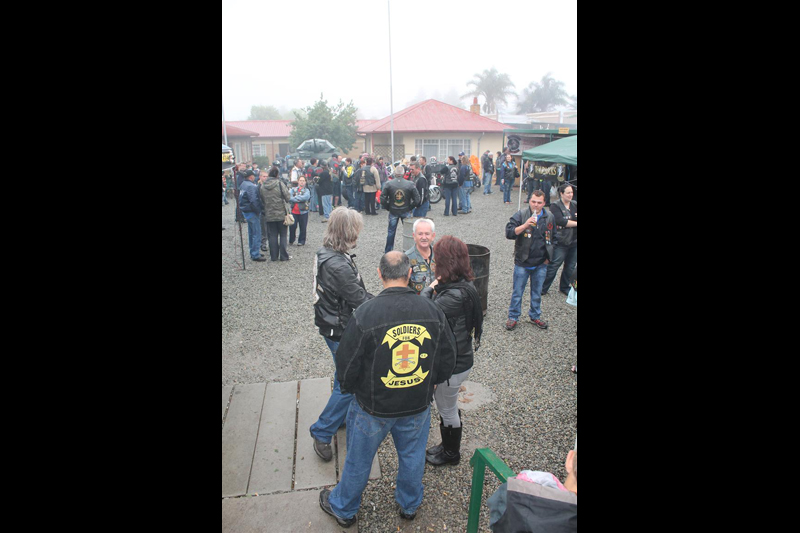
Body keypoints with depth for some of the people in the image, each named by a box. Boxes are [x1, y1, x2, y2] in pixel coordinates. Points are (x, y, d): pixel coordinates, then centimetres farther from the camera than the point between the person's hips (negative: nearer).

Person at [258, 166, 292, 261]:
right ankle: (284, 256, 9)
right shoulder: (280, 184, -12)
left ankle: (274, 256, 14)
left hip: (269, 215, 3)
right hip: (281, 214, -3)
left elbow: (262, 201, 5)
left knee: (272, 236, 9)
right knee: (283, 235, 7)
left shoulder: (262, 186, -1)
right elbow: (288, 197, -13)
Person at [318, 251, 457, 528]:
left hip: (373, 407, -2)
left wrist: (350, 388, 7)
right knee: (412, 457, 26)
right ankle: (409, 505, 51)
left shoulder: (364, 314, -24)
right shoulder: (433, 311, -13)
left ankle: (343, 508, 45)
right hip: (418, 406, 3)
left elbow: (346, 365, -15)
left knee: (358, 460, 20)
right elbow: (448, 359, -2)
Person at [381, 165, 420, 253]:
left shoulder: (389, 184, -7)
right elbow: (417, 199, -6)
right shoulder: (410, 184, -7)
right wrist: (410, 208, 5)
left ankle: (388, 251, 19)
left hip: (393, 211, 0)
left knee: (391, 231, 11)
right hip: (406, 211, 0)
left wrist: (388, 207, 6)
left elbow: (382, 199, -7)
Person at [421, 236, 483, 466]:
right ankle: (448, 446, 49)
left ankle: (451, 453, 40)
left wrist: (428, 289, -18)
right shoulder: (463, 284, -2)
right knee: (447, 407, 27)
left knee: (447, 411, 16)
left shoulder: (455, 295, -33)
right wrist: (434, 289, -12)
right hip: (456, 358, 9)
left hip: (452, 365, -9)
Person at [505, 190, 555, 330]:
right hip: (522, 262, -3)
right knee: (517, 292, 6)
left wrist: (548, 256, 11)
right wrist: (525, 225, -29)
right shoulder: (521, 215, -9)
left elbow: (553, 239, 15)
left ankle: (535, 316, 33)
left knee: (537, 292, 16)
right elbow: (509, 232, -18)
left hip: (541, 264, 3)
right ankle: (513, 317, 21)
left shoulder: (550, 218, 3)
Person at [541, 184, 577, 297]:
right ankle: (542, 288, 11)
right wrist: (575, 223, -13)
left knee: (570, 267, 14)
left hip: (574, 242, 6)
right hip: (560, 242, -6)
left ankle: (564, 287, 32)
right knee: (553, 266, -1)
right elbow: (561, 221, -21)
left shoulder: (575, 205, 8)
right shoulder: (555, 206, -8)